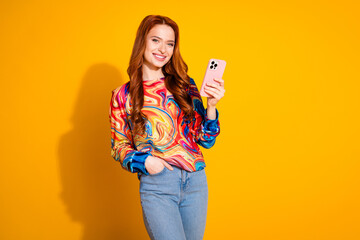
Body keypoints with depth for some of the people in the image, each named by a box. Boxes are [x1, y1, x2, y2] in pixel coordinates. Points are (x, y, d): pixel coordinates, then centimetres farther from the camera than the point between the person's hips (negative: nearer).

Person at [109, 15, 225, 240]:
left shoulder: (185, 85, 6)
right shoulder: (123, 95, 1)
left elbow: (206, 140, 5)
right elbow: (119, 146, 8)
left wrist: (212, 106, -10)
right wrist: (143, 160, -10)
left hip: (195, 181, 3)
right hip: (156, 186, -3)